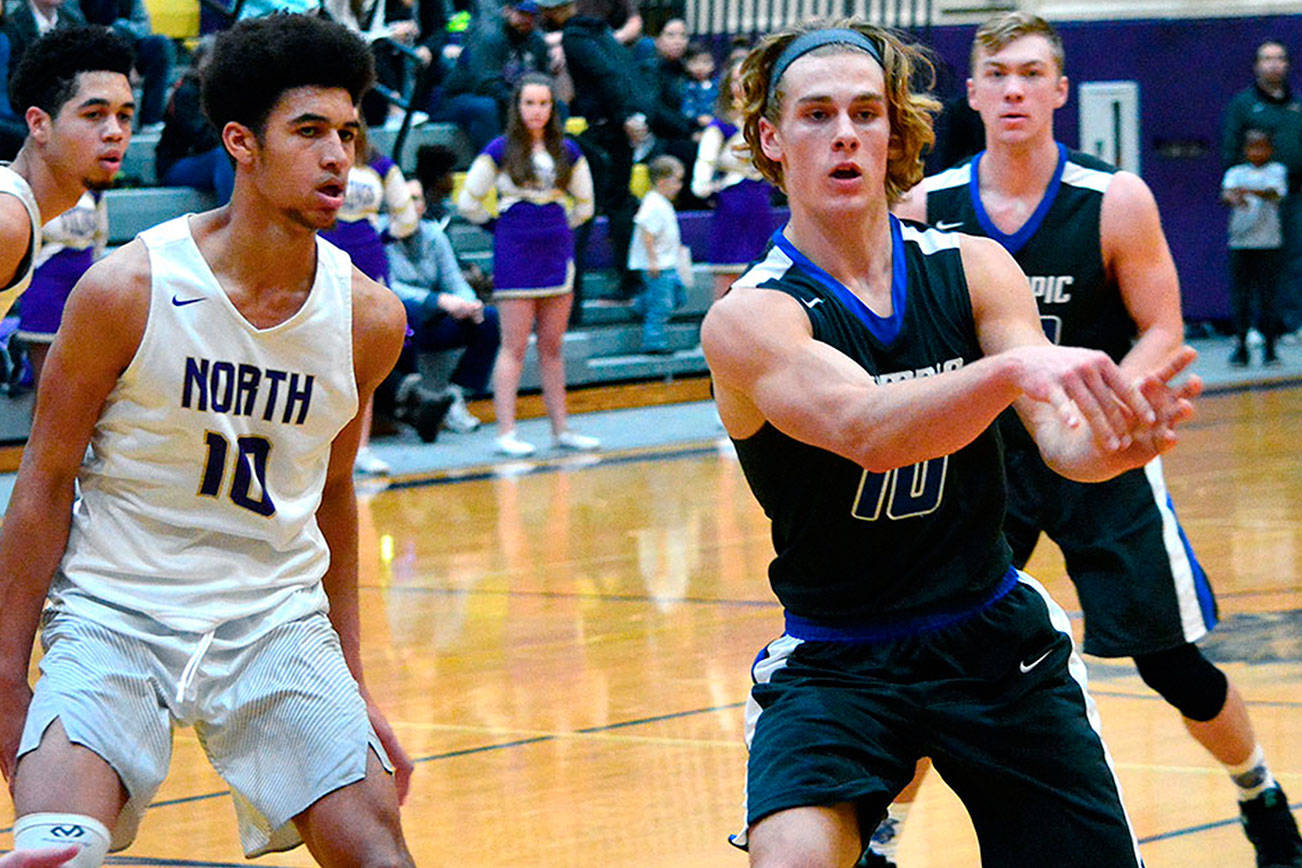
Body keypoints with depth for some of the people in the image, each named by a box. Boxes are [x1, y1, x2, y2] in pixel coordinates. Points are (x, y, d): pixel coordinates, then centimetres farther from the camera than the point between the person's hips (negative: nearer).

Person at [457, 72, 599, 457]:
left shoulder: (567, 151, 8)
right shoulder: (500, 151, -3)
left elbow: (584, 204, 22)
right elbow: (468, 203, 2)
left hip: (557, 252, 4)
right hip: (515, 253, -4)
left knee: (553, 347, 7)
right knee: (515, 346, -6)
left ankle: (561, 428, 12)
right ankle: (505, 433, -6)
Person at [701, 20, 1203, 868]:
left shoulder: (973, 267, -1)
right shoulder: (749, 319, -13)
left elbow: (1061, 433, -14)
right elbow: (865, 431, -31)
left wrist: (1116, 439, -38)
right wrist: (1010, 369, -49)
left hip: (996, 638, 3)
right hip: (833, 663, -3)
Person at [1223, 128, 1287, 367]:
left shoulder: (1276, 170, 5)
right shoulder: (1236, 173, 11)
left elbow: (1275, 192, -15)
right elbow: (1226, 192, -8)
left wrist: (1250, 191, -34)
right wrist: (1233, 197, -33)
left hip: (1269, 242, -2)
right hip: (1240, 242, 2)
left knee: (1266, 295, -1)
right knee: (1239, 295, -1)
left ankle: (1270, 348, 6)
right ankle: (1240, 346, 7)